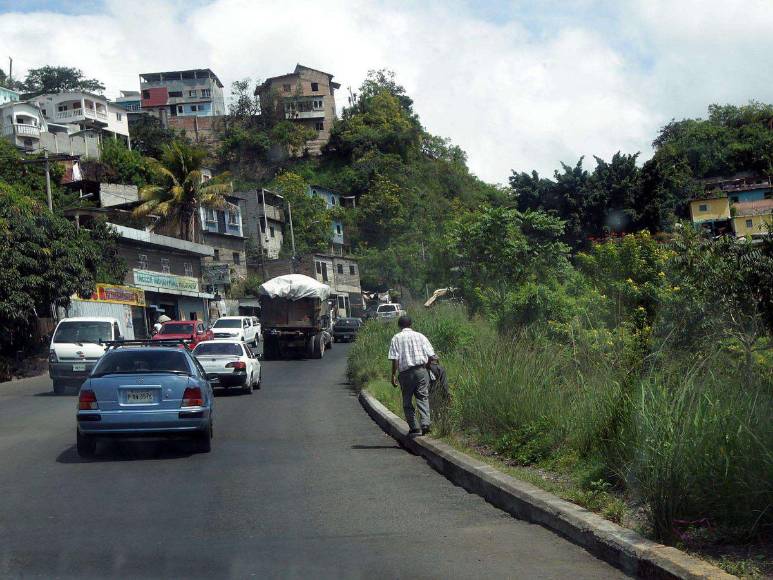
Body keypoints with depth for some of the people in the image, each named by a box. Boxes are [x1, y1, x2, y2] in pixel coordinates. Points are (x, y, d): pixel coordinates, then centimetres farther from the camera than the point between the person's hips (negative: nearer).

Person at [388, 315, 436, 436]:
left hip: (405, 372, -1)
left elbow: (395, 359, -5)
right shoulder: (420, 336, 8)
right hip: (421, 370, 1)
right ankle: (425, 422, -18)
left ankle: (415, 428, 7)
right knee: (423, 397, 1)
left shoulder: (396, 338, 4)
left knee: (407, 401, 9)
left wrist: (393, 375, -1)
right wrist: (426, 363, 23)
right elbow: (431, 356, 4)